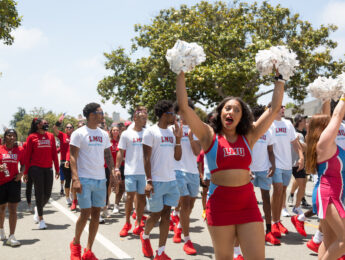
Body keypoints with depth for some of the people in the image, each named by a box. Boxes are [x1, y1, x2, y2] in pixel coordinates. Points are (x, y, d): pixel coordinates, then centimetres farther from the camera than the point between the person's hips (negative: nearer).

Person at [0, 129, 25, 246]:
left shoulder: (20, 150, 3)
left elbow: (23, 164, 12)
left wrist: (21, 173, -5)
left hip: (14, 181, 0)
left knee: (13, 209, -5)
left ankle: (11, 237, -5)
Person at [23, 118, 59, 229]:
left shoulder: (51, 136, 9)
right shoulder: (32, 137, -2)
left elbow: (54, 153, 11)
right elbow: (27, 155, -1)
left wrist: (57, 169, 9)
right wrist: (26, 172, -2)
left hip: (48, 168, 4)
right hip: (36, 169, -4)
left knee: (47, 194, 5)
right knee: (39, 193, -1)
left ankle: (38, 209, 35)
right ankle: (40, 219, 12)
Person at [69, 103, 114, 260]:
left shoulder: (104, 134, 12)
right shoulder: (79, 133, -4)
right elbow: (73, 157, -8)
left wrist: (113, 171, 1)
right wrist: (75, 179, -18)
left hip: (101, 179, 5)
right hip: (85, 179, -5)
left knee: (96, 213, 5)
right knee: (86, 213, -7)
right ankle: (75, 244, 19)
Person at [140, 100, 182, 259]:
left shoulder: (172, 132, 12)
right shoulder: (151, 132, -7)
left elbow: (178, 157, 12)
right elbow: (146, 158, -9)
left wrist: (178, 139, 1)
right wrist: (149, 181, -15)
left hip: (171, 180, 6)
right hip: (156, 181, -5)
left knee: (166, 215, 4)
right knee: (155, 215, 5)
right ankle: (145, 236, 35)